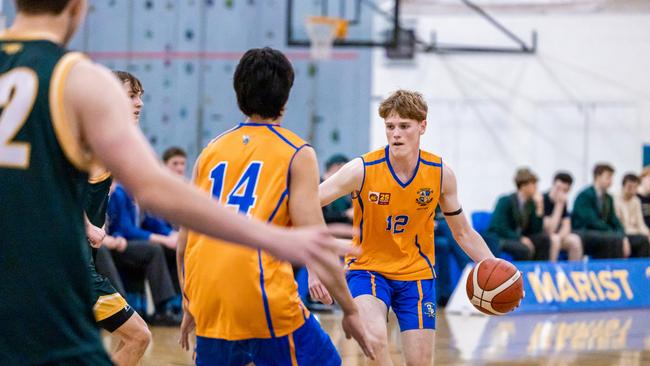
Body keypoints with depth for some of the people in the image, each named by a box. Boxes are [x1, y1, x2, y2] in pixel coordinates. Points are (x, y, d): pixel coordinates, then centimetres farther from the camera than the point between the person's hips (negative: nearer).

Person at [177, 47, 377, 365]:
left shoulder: (211, 151, 15)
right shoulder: (297, 154, 3)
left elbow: (184, 242, 16)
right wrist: (350, 311, 1)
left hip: (209, 303, 5)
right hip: (265, 301, -5)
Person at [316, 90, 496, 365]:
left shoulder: (441, 174, -7)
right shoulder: (362, 170, -17)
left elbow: (463, 233, 4)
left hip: (416, 272, 3)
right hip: (368, 268, -3)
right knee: (375, 337, -31)